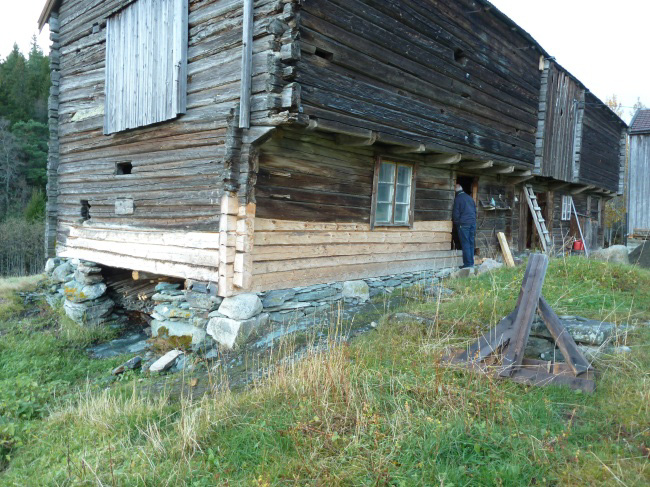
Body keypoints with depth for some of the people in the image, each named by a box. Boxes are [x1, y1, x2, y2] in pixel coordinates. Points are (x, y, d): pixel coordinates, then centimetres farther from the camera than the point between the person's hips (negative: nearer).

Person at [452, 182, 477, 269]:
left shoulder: (457, 199, -7)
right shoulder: (470, 198, 13)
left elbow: (456, 214, -7)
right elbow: (475, 210, 18)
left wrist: (457, 224, 7)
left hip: (463, 224, -6)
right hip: (473, 223, 6)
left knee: (465, 244, -4)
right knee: (471, 243, 11)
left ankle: (467, 263, -4)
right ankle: (471, 262, 14)